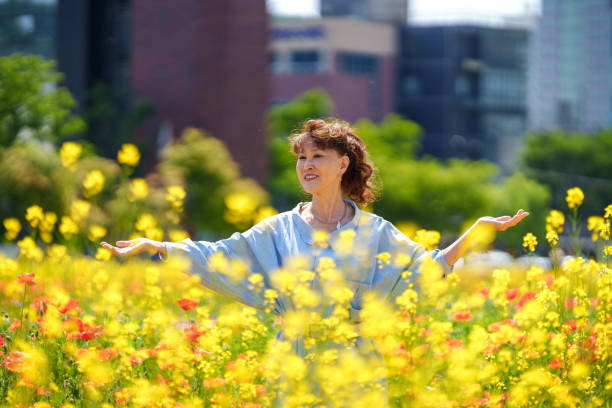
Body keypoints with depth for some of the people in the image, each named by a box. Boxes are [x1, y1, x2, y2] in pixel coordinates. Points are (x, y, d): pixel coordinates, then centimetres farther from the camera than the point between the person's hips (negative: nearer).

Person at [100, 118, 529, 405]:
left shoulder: (373, 231, 4)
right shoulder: (280, 230, 6)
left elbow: (426, 267, 2)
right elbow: (217, 256, 5)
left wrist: (475, 231, -8)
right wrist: (152, 245, -2)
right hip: (296, 365, 1)